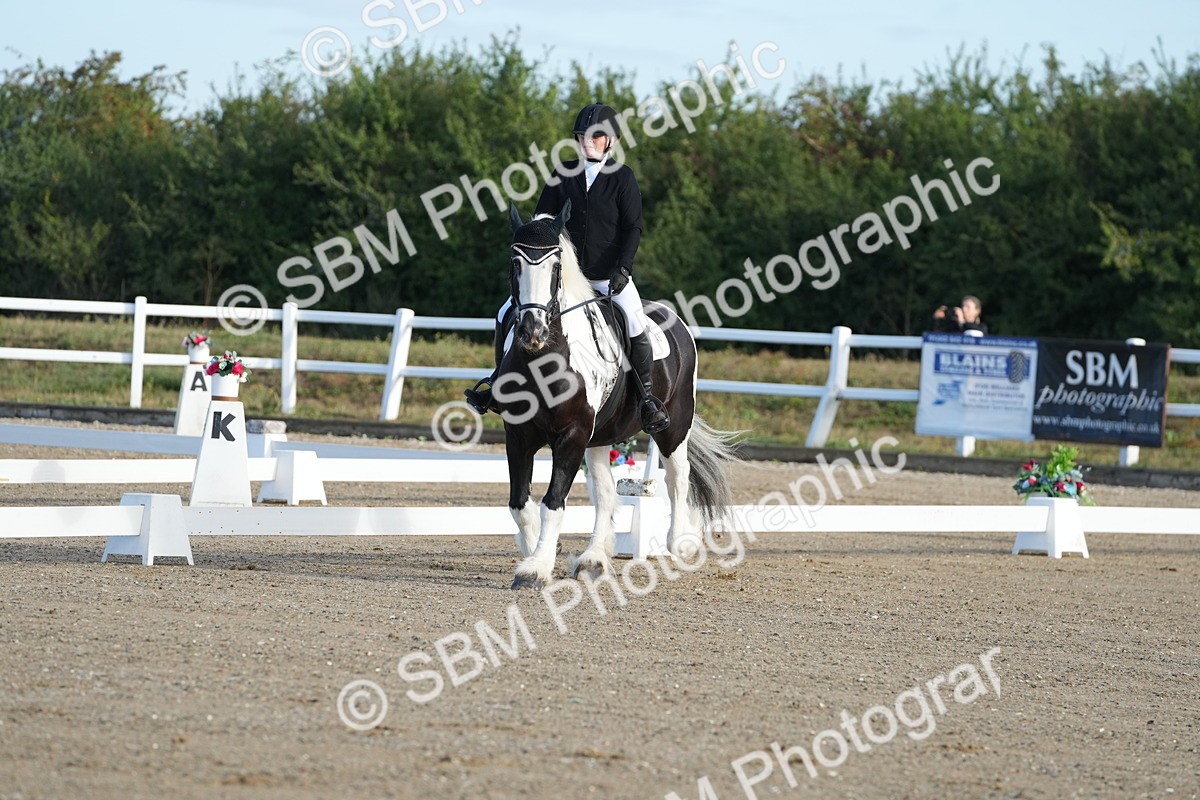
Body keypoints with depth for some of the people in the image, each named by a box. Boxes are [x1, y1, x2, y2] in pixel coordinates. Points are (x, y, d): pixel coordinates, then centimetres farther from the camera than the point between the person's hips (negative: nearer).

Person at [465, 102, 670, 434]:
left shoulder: (622, 177, -3)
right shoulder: (563, 175, 5)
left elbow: (633, 228, -5)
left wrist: (621, 268, -16)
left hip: (609, 275, -3)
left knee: (636, 327, -24)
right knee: (507, 315, -6)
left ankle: (647, 395, -6)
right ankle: (499, 377, 14)